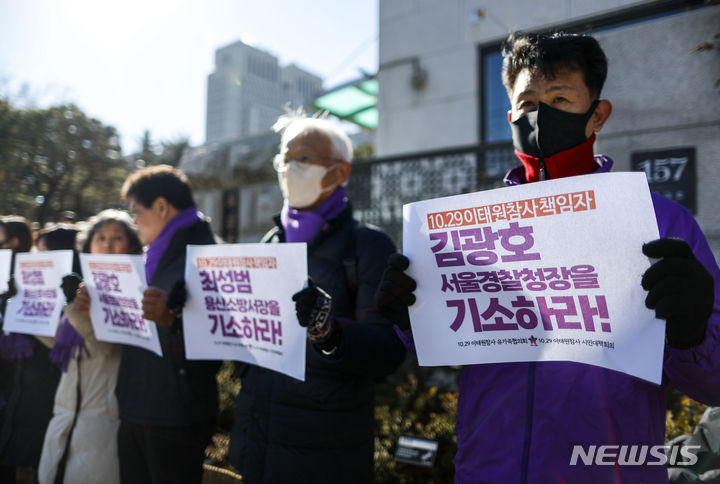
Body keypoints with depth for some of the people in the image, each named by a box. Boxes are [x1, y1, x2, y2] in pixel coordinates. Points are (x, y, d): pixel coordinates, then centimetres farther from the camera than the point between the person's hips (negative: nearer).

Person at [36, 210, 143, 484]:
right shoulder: (82, 287, 11)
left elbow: (108, 346, -19)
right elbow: (58, 341, 15)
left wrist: (78, 314, -33)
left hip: (104, 415, -6)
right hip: (66, 411, 6)